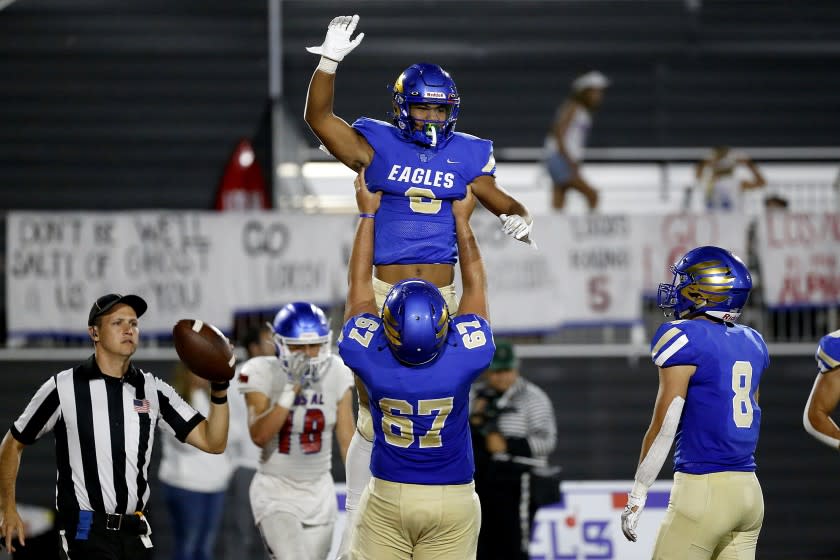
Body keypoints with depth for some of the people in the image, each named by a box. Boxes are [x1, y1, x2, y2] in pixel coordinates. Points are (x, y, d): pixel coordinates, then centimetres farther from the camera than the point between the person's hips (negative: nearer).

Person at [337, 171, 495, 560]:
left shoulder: (370, 361, -18)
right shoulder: (464, 360, -19)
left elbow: (359, 284, -2)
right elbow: (474, 284, -1)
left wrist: (368, 214, 7)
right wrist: (462, 219, 9)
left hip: (387, 498, 0)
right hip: (453, 499, 0)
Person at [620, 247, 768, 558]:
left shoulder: (684, 340, -10)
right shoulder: (751, 344, 13)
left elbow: (663, 428, -11)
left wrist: (637, 497, -6)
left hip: (703, 489, -7)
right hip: (749, 490, 7)